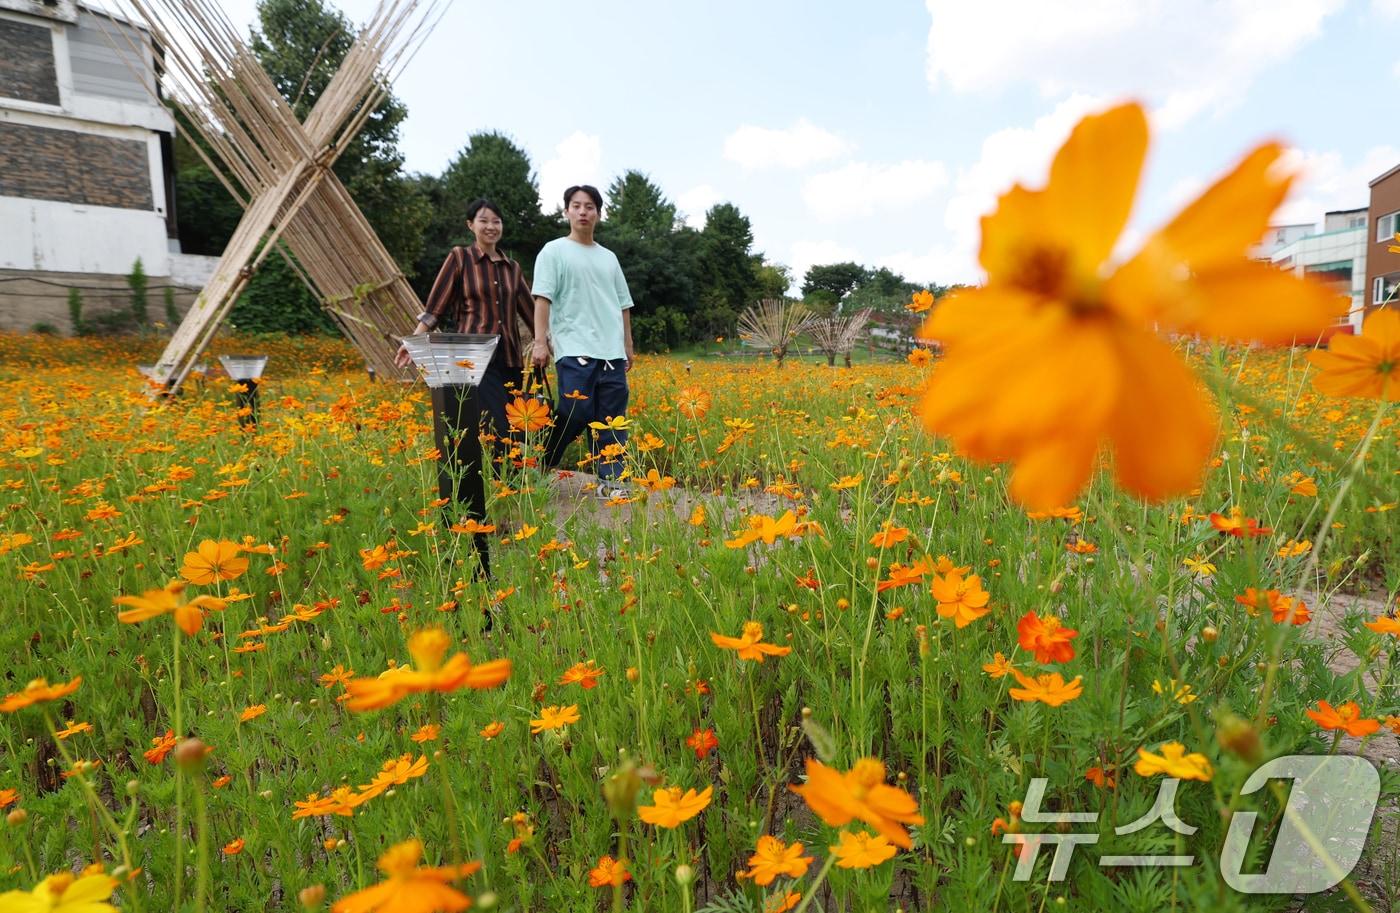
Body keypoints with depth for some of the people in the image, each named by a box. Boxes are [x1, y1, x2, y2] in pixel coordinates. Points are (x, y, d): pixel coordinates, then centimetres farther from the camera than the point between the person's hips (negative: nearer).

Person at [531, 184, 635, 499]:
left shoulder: (609, 257, 21)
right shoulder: (554, 251, 5)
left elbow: (623, 306, 22)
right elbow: (542, 298, -3)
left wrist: (628, 347, 17)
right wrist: (540, 342, -13)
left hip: (612, 353, 5)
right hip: (575, 352, -5)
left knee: (612, 421, 2)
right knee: (575, 415, -12)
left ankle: (610, 481, 7)